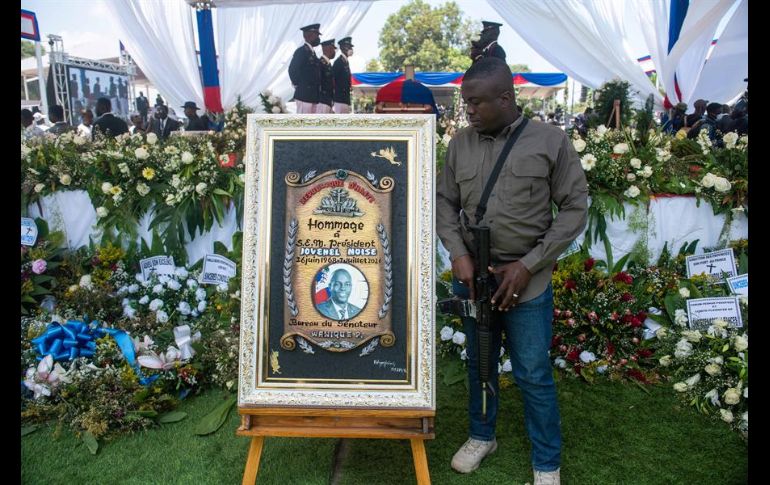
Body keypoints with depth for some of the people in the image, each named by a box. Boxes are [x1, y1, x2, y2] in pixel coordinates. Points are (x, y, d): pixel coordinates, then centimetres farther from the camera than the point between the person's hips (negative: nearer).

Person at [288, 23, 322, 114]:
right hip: (304, 95, -9)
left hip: (313, 96, 9)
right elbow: (292, 70, -17)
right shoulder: (301, 51, -10)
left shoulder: (312, 52, 18)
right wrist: (298, 85, -8)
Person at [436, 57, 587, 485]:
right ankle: (482, 436, 41)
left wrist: (528, 265, -11)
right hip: (471, 275, 3)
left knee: (534, 374, 6)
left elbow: (575, 208, -4)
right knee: (479, 363, 17)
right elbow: (445, 203, 8)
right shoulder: (461, 144, 4)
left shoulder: (551, 141, -5)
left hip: (527, 279, -3)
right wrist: (459, 254, -9)